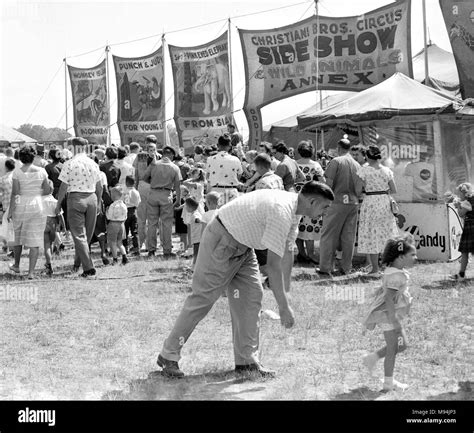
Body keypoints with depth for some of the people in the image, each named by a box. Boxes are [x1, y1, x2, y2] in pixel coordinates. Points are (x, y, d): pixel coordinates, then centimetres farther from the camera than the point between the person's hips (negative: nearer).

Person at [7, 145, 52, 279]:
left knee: (17, 237, 20)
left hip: (20, 206, 0)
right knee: (34, 240, 1)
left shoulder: (17, 172, -7)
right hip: (37, 207, 0)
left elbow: (14, 192, -9)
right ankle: (31, 271, -4)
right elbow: (47, 190, 3)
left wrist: (10, 210, -3)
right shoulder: (41, 171, -2)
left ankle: (16, 265, 34)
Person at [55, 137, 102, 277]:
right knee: (87, 234, 16)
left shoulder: (69, 164, -6)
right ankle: (77, 262, 30)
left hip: (75, 198, -4)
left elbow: (63, 186, -7)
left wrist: (58, 204, 1)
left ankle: (88, 267, -11)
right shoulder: (93, 164, 6)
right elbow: (99, 186, 13)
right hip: (91, 198, 4)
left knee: (79, 235, -2)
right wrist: (99, 202, 26)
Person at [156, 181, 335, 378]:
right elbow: (273, 264, -31)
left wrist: (285, 293, 13)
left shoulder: (294, 210, 2)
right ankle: (169, 356, 4)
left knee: (252, 295, 2)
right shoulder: (281, 211, -30)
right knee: (203, 298, -5)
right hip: (221, 242, -10)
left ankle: (246, 360, 4)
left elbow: (287, 252, 12)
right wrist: (284, 307, -27)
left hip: (242, 247, 10)